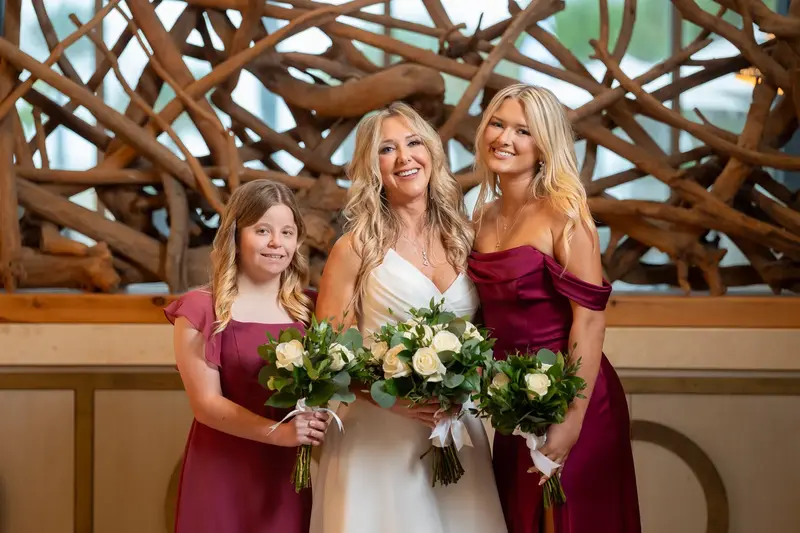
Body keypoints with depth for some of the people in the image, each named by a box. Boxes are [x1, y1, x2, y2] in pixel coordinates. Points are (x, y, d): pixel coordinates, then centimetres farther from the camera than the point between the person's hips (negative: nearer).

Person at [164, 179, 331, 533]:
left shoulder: (309, 309, 8)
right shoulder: (201, 310, -4)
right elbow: (206, 403, -10)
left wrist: (316, 425, -9)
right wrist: (278, 433, -21)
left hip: (289, 474, 3)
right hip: (223, 475, -3)